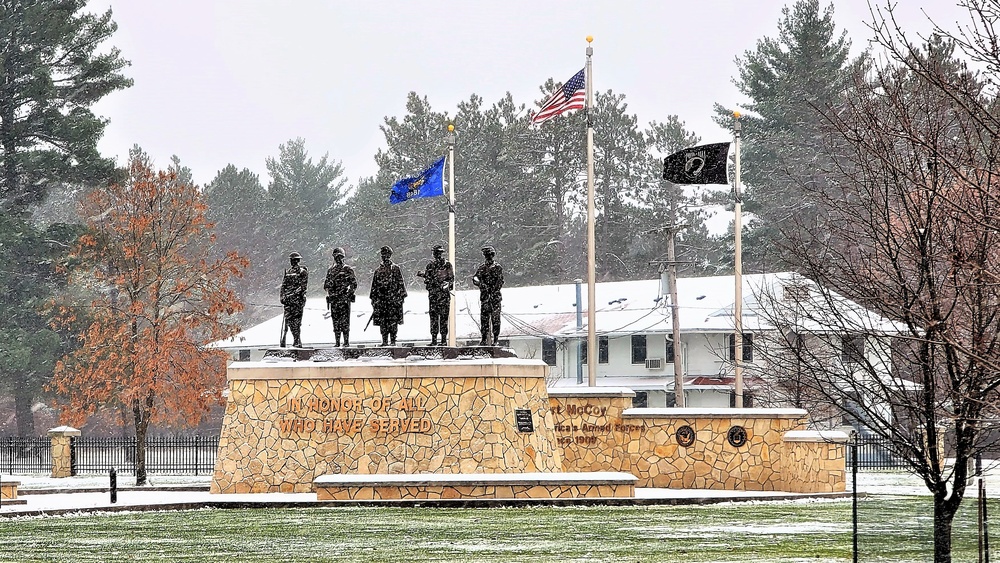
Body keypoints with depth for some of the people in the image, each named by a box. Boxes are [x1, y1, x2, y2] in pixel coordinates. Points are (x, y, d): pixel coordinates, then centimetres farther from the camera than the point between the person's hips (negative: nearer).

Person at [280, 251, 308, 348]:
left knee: (296, 320, -8)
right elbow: (283, 285, 18)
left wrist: (293, 295, -15)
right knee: (288, 319, 1)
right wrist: (282, 296, 6)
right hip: (288, 299, 6)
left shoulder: (302, 272, -1)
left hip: (298, 299, -6)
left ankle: (298, 341, -5)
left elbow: (303, 286, -7)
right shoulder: (287, 272, 17)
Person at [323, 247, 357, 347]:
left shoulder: (348, 270, 1)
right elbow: (326, 285, 17)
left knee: (345, 321, -8)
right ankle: (337, 342, 8)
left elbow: (354, 284, 0)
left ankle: (346, 341, -5)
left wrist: (348, 294, -12)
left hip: (344, 299, -4)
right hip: (333, 300, 4)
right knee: (335, 321, 4)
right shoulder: (331, 270, 14)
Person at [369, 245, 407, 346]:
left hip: (393, 299, -3)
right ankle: (384, 341, 5)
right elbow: (374, 286, 16)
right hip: (381, 299, 3)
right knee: (382, 322, 1)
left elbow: (400, 283, 3)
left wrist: (401, 297, -4)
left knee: (393, 321, -4)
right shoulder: (378, 270, 13)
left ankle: (393, 341, -1)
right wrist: (373, 299, 11)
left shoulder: (395, 269, 4)